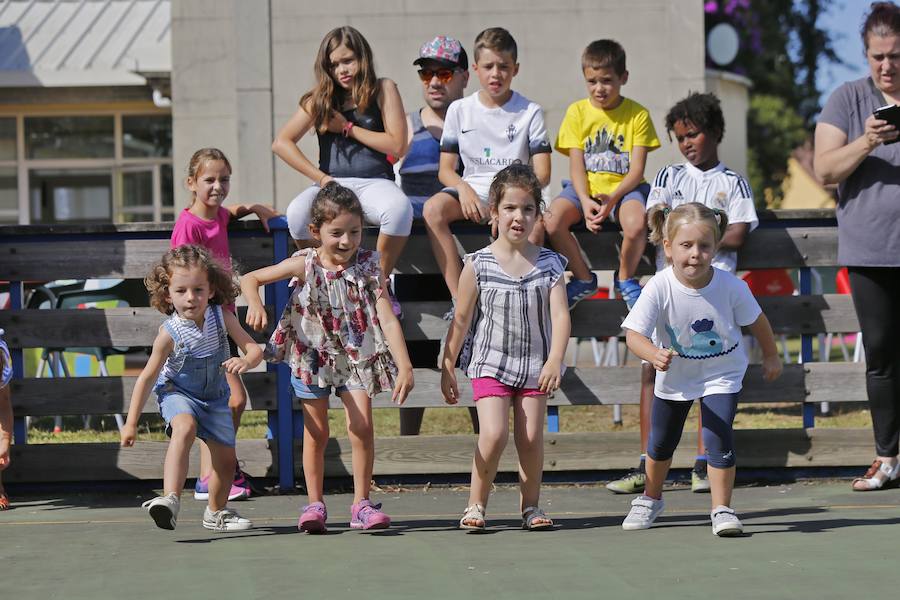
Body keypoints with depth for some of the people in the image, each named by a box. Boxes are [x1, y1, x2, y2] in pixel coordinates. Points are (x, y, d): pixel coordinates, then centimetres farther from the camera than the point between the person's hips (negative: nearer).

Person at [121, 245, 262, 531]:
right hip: (178, 392, -4)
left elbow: (254, 349, -17)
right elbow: (148, 376, -17)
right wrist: (131, 423, -14)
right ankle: (171, 499, -49)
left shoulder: (221, 317, -17)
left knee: (226, 459, 10)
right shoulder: (170, 333, -24)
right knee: (185, 427, -37)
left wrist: (245, 362, -43)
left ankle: (216, 512, 37)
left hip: (215, 395, 4)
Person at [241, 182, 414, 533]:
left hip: (357, 356, 0)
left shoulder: (368, 267, -15)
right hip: (312, 355, 0)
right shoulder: (305, 265, -13)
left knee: (361, 427, -12)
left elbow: (388, 319, -21)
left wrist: (404, 366, -30)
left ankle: (362, 504, -2)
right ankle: (315, 504, 14)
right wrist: (255, 304, -30)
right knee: (316, 433, 5)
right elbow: (249, 279, -7)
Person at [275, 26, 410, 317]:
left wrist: (348, 128, -3)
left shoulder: (382, 90, 5)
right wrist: (321, 178, -8)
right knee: (297, 213, -34)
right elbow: (281, 143, 1)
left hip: (375, 182, -1)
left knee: (400, 209, -39)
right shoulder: (320, 99, 9)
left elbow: (397, 146, -3)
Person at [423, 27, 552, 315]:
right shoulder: (460, 110, 10)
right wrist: (464, 189, -14)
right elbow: (446, 168, 8)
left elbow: (542, 173, 0)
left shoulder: (530, 112, 5)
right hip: (471, 190, 2)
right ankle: (459, 299, -32)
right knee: (433, 209, -31)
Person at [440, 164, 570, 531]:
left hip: (534, 365, 2)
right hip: (491, 363, -2)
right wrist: (448, 368, 4)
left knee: (531, 437, 0)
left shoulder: (548, 264, 0)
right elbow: (461, 320, 2)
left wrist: (554, 360, -23)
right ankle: (476, 505, -1)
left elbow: (560, 315, -9)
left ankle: (530, 505, 15)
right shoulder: (479, 265, -5)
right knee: (493, 434, -15)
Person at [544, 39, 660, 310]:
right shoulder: (577, 112, 2)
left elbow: (637, 170, -7)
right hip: (586, 187, 2)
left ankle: (625, 278, -2)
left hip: (624, 186, -2)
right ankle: (583, 279, -2)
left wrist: (612, 198, -23)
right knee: (552, 220, -27)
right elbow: (576, 166, -2)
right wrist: (585, 201, -20)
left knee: (636, 224, -35)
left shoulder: (637, 114, -2)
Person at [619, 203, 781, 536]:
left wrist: (771, 357, 6)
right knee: (661, 441, 18)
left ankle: (722, 509, -1)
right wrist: (654, 355, -53)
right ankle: (650, 499, 42)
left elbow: (757, 321, -8)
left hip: (721, 373, -1)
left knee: (719, 438, -16)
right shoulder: (659, 288, -30)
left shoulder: (730, 286, -26)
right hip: (674, 375, 1)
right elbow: (633, 334, -33)